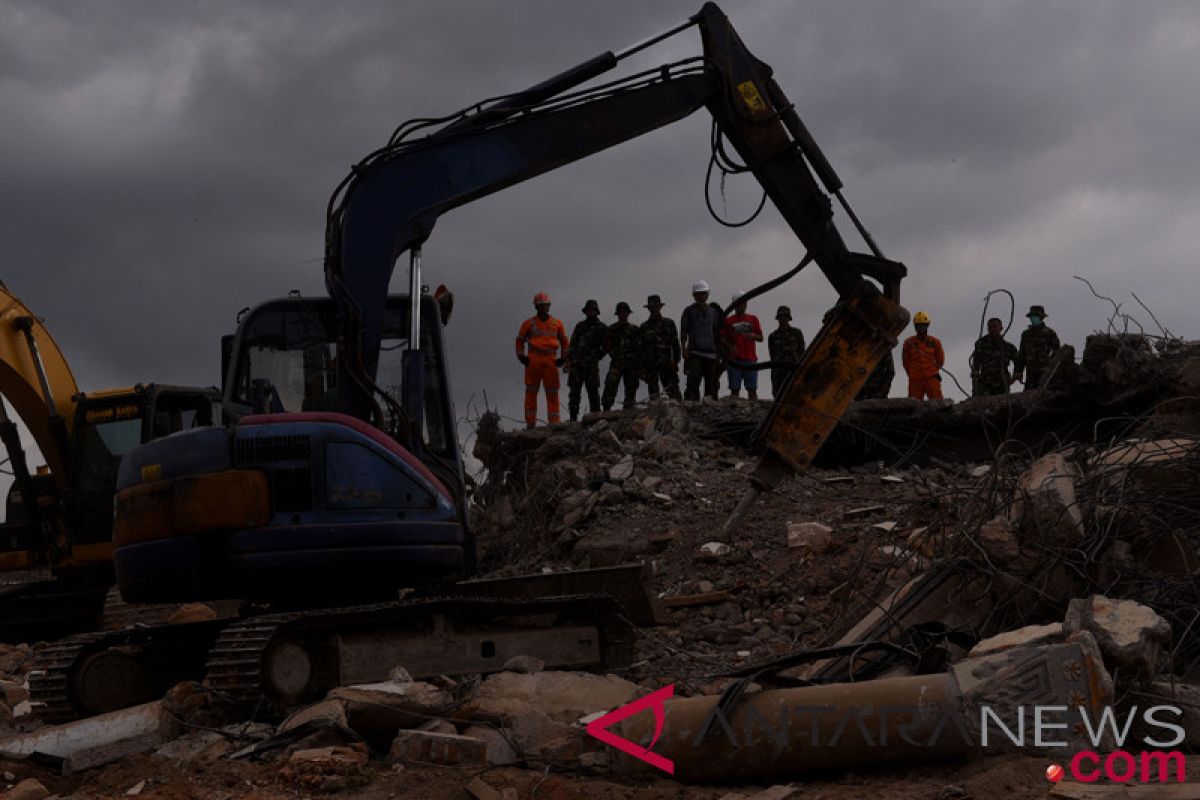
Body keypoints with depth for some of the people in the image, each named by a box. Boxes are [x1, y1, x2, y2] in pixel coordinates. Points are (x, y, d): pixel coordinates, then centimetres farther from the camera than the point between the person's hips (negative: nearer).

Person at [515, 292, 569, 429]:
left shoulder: (557, 324, 11)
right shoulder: (529, 323, 6)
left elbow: (565, 341, 19)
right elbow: (520, 340, 14)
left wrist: (564, 358, 8)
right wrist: (521, 356, 3)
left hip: (551, 361, 1)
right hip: (533, 360, -1)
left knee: (552, 393, 0)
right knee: (531, 392, -1)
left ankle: (554, 423, 3)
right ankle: (530, 423, 2)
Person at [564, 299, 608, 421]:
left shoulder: (602, 328, 5)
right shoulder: (580, 326, 17)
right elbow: (572, 344, 15)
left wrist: (596, 357, -4)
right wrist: (568, 360, 5)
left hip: (591, 365, -4)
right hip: (576, 364, 4)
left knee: (593, 392, -4)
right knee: (574, 393, 2)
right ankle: (573, 418, 5)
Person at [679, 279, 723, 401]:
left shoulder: (715, 311, 14)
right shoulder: (689, 311, 8)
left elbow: (719, 334, 15)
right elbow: (683, 333, 4)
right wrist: (684, 348, -10)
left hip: (712, 354, 3)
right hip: (694, 354, -3)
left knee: (711, 386, 3)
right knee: (693, 382, -19)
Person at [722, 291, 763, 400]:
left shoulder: (753, 319, 14)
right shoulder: (729, 321, 7)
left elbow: (761, 338, 15)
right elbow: (723, 339, 4)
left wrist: (754, 336, -7)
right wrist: (730, 346, -14)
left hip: (750, 359, 2)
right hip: (735, 359, -2)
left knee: (752, 389, -2)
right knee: (734, 389, -4)